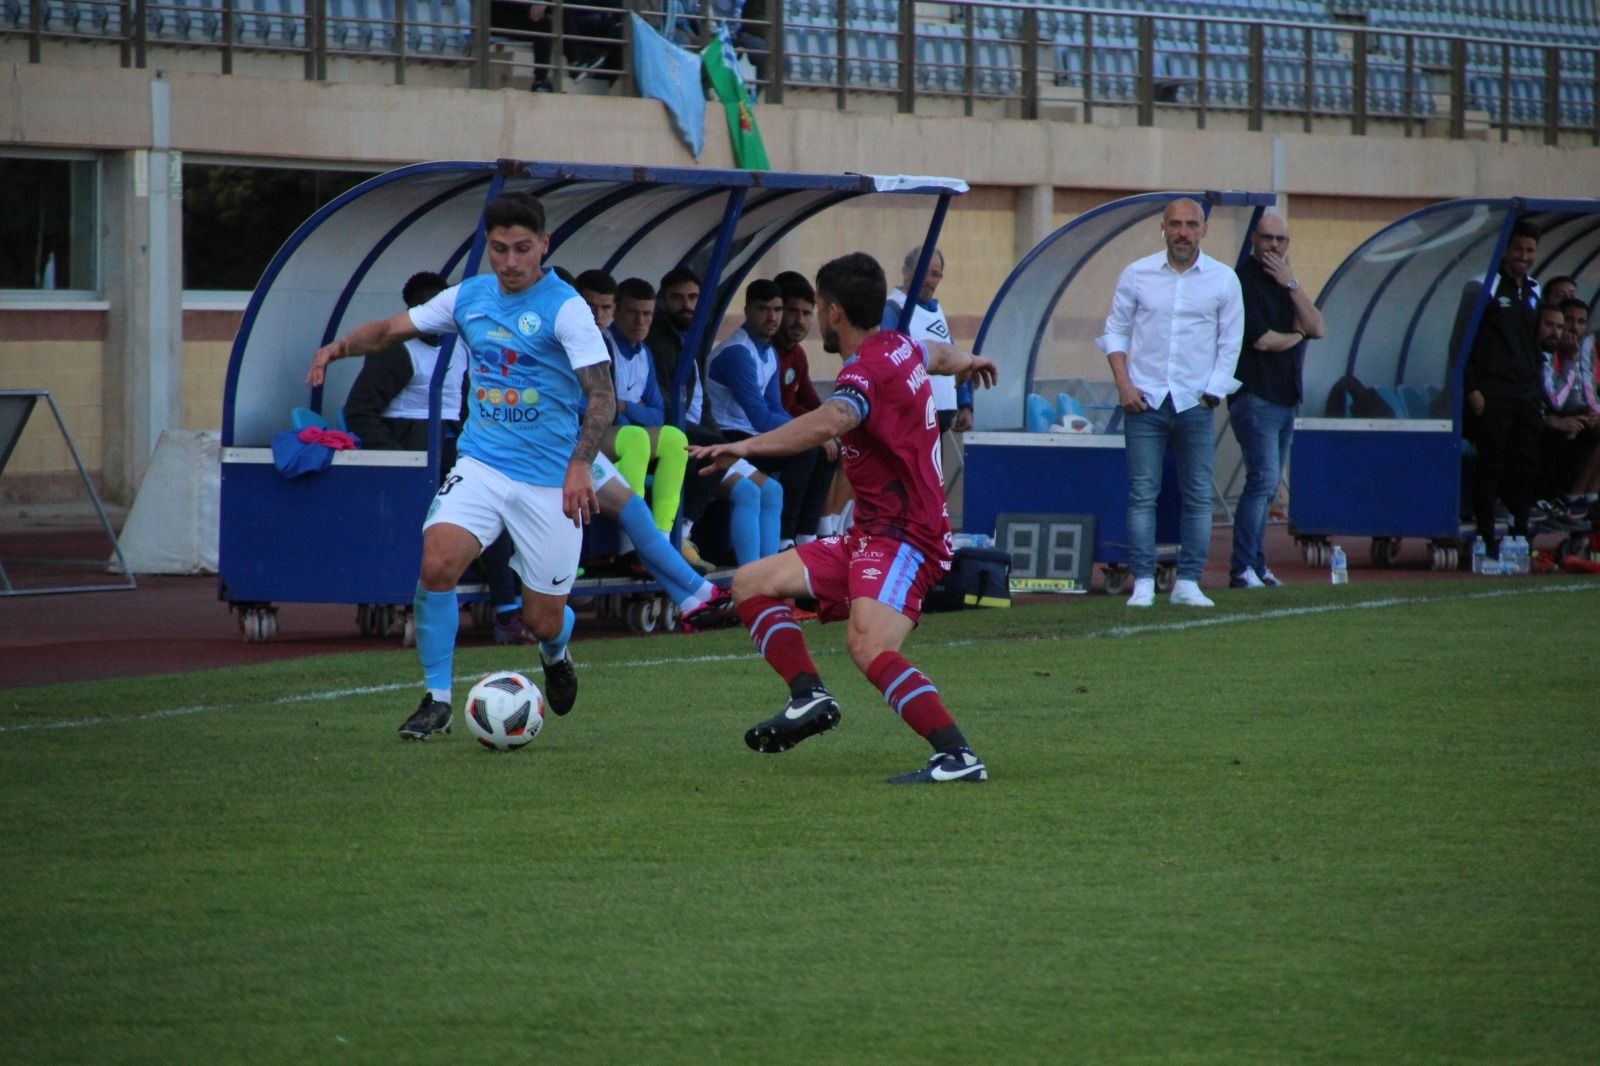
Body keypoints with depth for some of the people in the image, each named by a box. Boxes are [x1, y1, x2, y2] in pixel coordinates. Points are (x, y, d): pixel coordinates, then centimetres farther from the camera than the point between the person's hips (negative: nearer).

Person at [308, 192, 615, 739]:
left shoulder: (565, 308, -11)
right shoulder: (468, 297, 5)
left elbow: (601, 395, -17)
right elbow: (393, 328, 16)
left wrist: (579, 465, -32)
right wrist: (341, 344, -6)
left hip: (550, 481, -3)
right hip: (481, 463, 3)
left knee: (543, 619, 2)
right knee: (436, 563, -22)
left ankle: (556, 653, 42)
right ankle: (436, 700, -8)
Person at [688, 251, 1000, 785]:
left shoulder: (867, 371, -18)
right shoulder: (902, 348, 12)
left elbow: (829, 421, -40)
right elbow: (939, 354, 37)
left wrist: (747, 446, -49)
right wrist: (968, 361, 62)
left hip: (902, 537, -10)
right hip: (870, 535, 10)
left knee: (868, 644, -32)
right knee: (751, 583, 8)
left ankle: (958, 756, -33)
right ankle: (810, 695, -2)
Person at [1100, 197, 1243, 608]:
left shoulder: (1223, 280, 4)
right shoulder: (1137, 275, 4)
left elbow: (1230, 343, 6)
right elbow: (1115, 331, 8)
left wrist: (1212, 392, -3)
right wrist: (1124, 385, -4)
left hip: (1194, 404, 1)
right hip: (1146, 402, 0)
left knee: (1198, 496, 0)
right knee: (1142, 493, -4)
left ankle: (1188, 582, 5)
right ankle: (1142, 583, -2)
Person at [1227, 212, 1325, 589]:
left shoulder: (1285, 283, 18)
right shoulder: (1244, 280, -7)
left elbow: (1316, 328, 5)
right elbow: (1262, 339, -16)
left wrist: (1291, 285, -4)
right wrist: (1295, 335, 4)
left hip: (1285, 398, 8)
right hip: (1255, 398, -8)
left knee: (1268, 485, 9)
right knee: (1263, 480, -16)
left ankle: (1256, 565, 13)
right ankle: (1242, 569, -17)